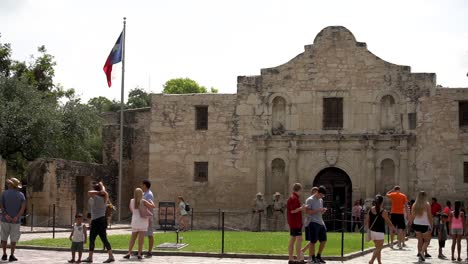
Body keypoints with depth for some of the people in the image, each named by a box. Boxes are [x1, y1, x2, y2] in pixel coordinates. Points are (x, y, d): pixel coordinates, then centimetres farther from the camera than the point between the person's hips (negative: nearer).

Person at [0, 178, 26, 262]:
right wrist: (17, 217, -19)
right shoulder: (21, 195, 1)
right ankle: (11, 256, -1)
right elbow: (23, 207, -12)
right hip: (16, 220, 0)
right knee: (13, 238, 5)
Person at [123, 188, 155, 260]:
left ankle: (129, 253, 2)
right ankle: (139, 253, -6)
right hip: (143, 221, -4)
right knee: (141, 237, -3)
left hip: (135, 221, 4)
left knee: (133, 237, 10)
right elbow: (153, 206, -8)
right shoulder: (143, 201, -11)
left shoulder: (131, 201, 2)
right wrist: (151, 201, 11)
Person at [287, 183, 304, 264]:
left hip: (292, 223, 10)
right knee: (299, 239, -11)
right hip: (296, 222, -10)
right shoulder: (294, 198, -14)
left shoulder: (291, 198, 17)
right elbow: (293, 210, -20)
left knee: (292, 240, 10)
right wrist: (302, 208, -13)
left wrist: (301, 208, 19)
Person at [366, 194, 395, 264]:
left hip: (372, 231, 6)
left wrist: (368, 229, 14)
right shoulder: (383, 212, -13)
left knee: (378, 248, 20)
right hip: (379, 232, -6)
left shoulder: (370, 210, 1)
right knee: (378, 248, 0)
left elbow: (367, 221, 4)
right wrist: (393, 227, 14)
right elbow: (388, 222, -5)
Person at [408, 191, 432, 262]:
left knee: (420, 240, 14)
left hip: (416, 224, 4)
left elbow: (412, 216, 3)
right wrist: (431, 225, -3)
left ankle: (419, 253, 11)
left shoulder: (414, 205, 1)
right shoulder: (427, 205, -9)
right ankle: (422, 251, -15)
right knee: (427, 240, 7)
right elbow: (429, 216, -9)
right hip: (425, 225, -4)